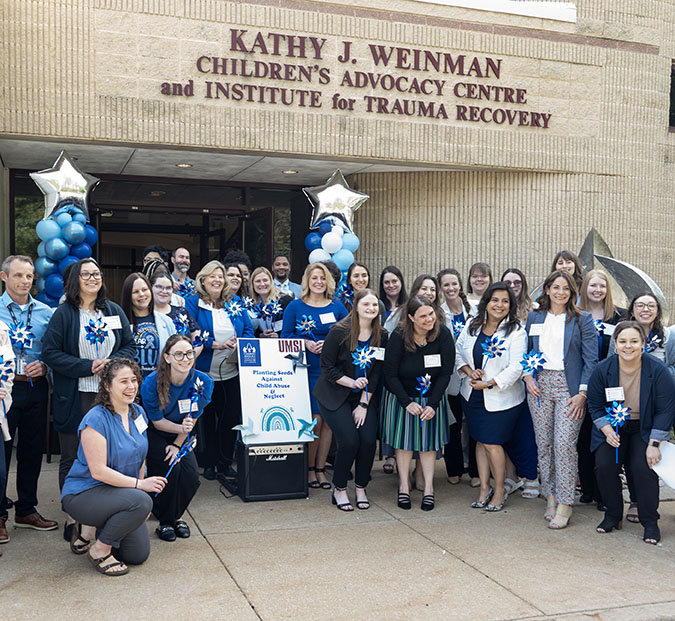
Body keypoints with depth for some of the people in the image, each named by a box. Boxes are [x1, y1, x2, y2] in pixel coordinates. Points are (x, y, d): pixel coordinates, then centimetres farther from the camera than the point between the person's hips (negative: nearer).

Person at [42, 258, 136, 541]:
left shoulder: (114, 311, 9)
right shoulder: (63, 314, -3)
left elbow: (130, 346, 11)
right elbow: (50, 353, -9)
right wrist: (88, 366, -15)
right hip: (74, 398, -3)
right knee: (72, 458, 5)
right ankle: (72, 516, 18)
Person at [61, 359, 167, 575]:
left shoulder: (138, 413, 3)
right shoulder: (96, 419, -21)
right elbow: (98, 471, -24)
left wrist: (143, 484, 2)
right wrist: (139, 484, -27)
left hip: (119, 492, 8)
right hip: (83, 493, -7)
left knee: (139, 554, 2)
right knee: (140, 502, -33)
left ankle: (90, 529, 22)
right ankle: (99, 550, -11)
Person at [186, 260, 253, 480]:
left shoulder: (235, 303, 10)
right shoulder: (192, 303, -2)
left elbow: (248, 330, 7)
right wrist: (217, 344, -20)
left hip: (232, 373, 3)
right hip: (204, 373, -3)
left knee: (232, 417, 6)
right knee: (206, 418, 7)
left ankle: (226, 461, 20)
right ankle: (208, 463, 19)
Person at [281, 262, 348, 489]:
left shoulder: (337, 307, 8)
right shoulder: (295, 307, 3)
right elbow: (285, 336, 3)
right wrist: (305, 343, -13)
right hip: (307, 371, -2)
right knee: (314, 419, -7)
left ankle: (320, 468, 16)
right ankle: (309, 468, 10)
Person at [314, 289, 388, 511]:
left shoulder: (381, 337, -1)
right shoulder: (339, 332, -13)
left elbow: (375, 374, 1)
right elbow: (327, 367, -9)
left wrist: (364, 404, -5)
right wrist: (352, 382, -20)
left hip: (363, 396, 4)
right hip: (334, 394, -4)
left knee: (369, 440, -12)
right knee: (349, 440, -17)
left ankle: (361, 488, 10)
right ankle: (339, 489, 5)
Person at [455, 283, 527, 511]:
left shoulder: (516, 331, -11)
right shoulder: (472, 326, 3)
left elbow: (516, 368, -15)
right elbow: (458, 352, 10)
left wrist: (489, 384, -17)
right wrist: (469, 371, -8)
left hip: (500, 398, -5)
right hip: (472, 396, 5)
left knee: (492, 442, -4)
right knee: (480, 441, 11)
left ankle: (500, 490, 15)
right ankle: (484, 488, 23)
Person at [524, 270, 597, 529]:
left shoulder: (582, 320, 2)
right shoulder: (534, 317, 11)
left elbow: (591, 359, -2)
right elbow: (526, 351, 16)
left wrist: (582, 393, -9)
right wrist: (527, 376, -1)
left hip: (568, 386, -3)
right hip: (539, 385, 3)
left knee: (565, 444, -10)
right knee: (543, 443, 5)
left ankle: (564, 503, -2)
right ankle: (550, 497, 15)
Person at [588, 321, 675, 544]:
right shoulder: (603, 370, -9)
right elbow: (595, 405, 1)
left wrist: (654, 444, -15)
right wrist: (607, 430, -15)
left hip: (645, 429, -2)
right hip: (612, 427, 2)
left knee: (643, 467, -21)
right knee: (604, 465, -15)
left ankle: (650, 523, -2)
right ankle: (613, 515, 8)